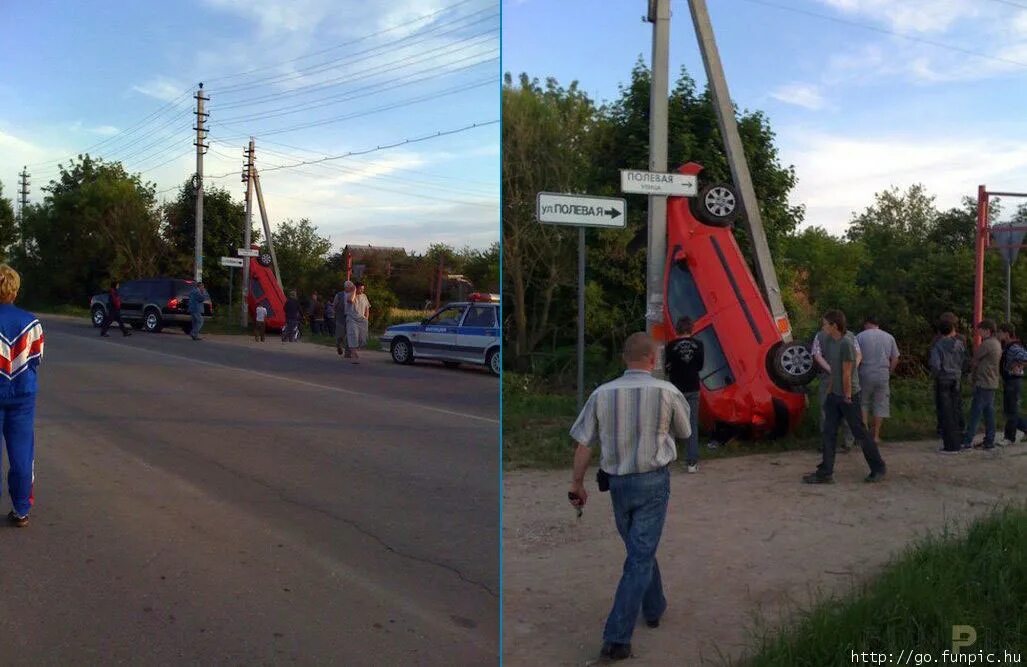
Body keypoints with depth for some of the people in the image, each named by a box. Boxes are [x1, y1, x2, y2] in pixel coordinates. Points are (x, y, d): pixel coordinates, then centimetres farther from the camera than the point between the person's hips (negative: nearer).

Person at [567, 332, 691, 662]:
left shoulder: (602, 394, -5)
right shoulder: (667, 392, -9)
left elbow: (584, 443, -3)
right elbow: (684, 432, 8)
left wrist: (578, 484, 7)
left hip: (618, 482, 3)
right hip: (653, 480, -3)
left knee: (640, 550, 24)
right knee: (640, 557, -1)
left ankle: (654, 608, 41)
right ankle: (617, 637, -5)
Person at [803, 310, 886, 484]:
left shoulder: (846, 344, -19)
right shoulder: (831, 343, 8)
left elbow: (847, 373, -18)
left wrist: (847, 396, -15)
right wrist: (829, 391, 15)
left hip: (849, 396, -9)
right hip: (835, 395, 9)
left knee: (860, 433, 3)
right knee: (829, 432, 5)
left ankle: (878, 468, 19)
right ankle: (825, 473, 8)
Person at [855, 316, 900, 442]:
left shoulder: (860, 336, -2)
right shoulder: (889, 337, 7)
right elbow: (895, 359, 6)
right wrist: (889, 372, 16)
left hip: (865, 375, -2)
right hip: (883, 375, 2)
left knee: (863, 404, 11)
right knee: (880, 404, 9)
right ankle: (876, 435, 11)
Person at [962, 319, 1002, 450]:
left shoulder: (986, 344, -17)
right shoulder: (997, 344, 14)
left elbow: (974, 360, -9)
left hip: (983, 383, -9)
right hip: (992, 382, 9)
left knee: (975, 412, -7)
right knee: (989, 412, 11)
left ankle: (967, 440, -5)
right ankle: (989, 441, 13)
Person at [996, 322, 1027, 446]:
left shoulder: (1014, 347, -19)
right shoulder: (1006, 346, 11)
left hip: (1013, 381, -10)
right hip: (1007, 381, 10)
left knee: (1011, 411, 0)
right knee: (1007, 411, 14)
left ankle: (1010, 438, 8)